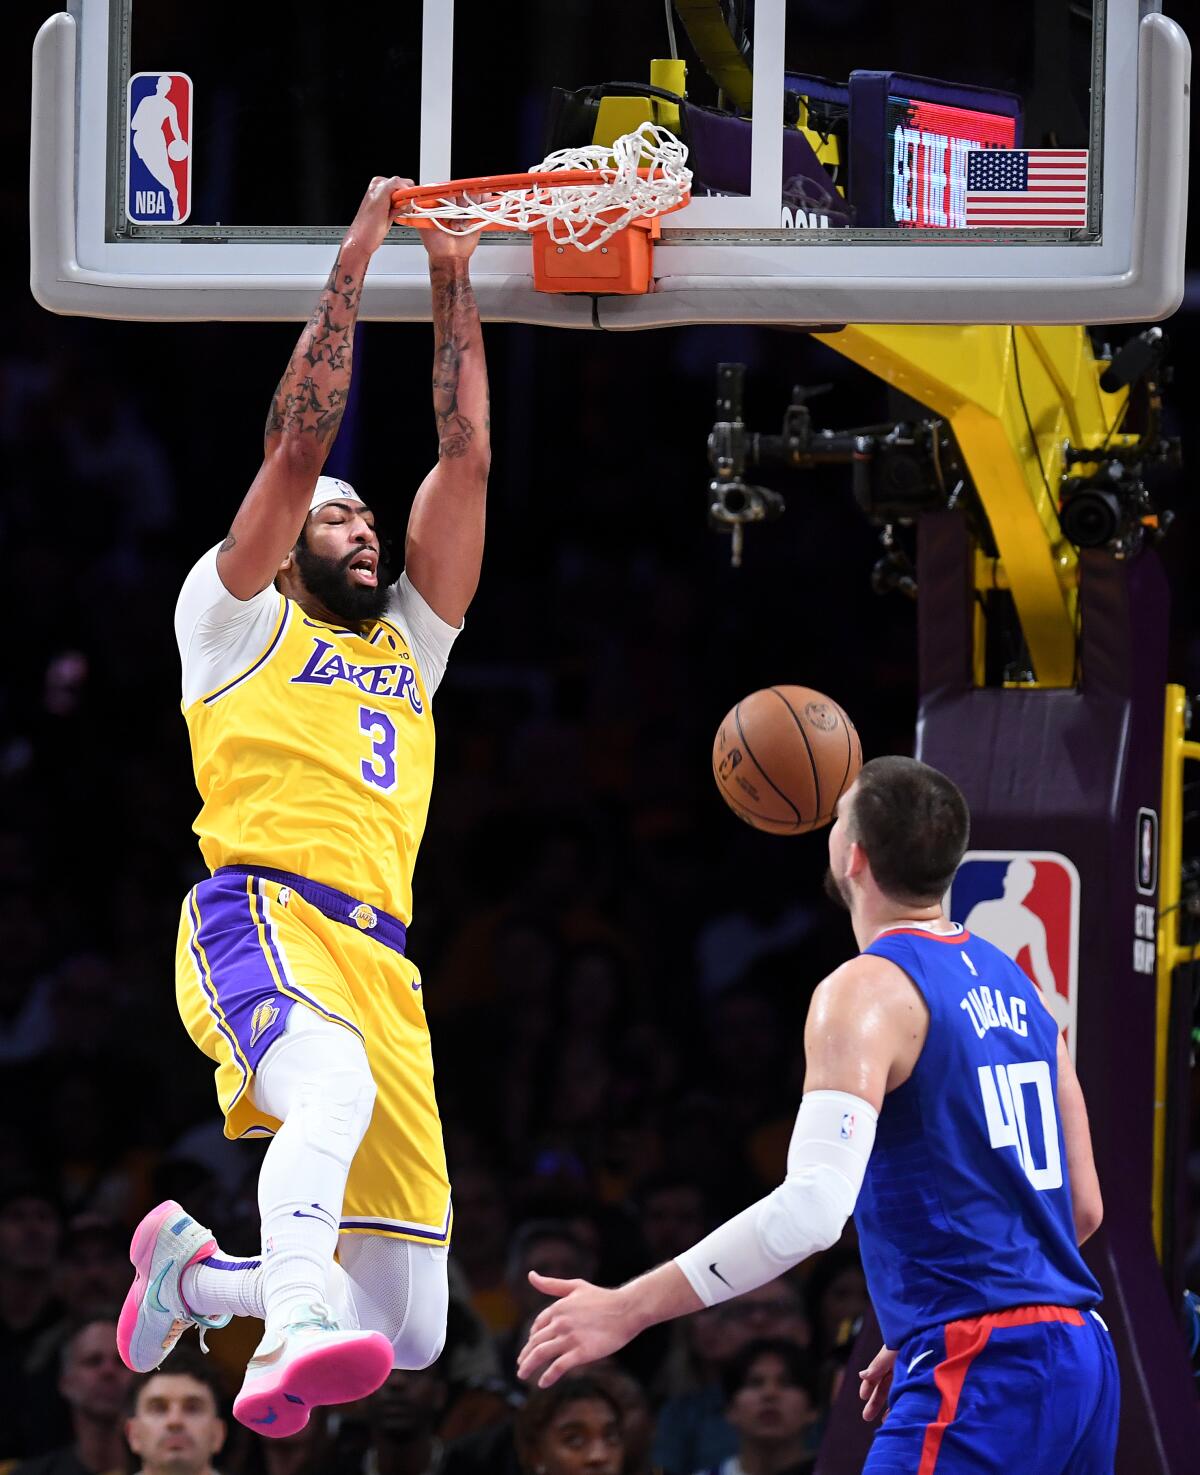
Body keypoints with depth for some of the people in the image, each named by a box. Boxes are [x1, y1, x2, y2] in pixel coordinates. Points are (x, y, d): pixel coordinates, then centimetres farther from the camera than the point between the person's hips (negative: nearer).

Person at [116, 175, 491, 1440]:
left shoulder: (408, 645, 30)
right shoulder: (235, 617, 16)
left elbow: (464, 460, 25)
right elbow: (299, 440, 6)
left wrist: (451, 286, 22)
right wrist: (355, 260, 8)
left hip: (379, 952, 6)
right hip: (261, 917, -6)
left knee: (410, 1328, -2)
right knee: (337, 1085, -41)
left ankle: (194, 1270, 24)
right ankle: (296, 1331, -56)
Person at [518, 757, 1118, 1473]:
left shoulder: (868, 991, -9)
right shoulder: (1011, 980, 17)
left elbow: (813, 1208, -23)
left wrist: (628, 1309, -21)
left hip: (980, 1367, -9)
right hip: (1081, 1358, 9)